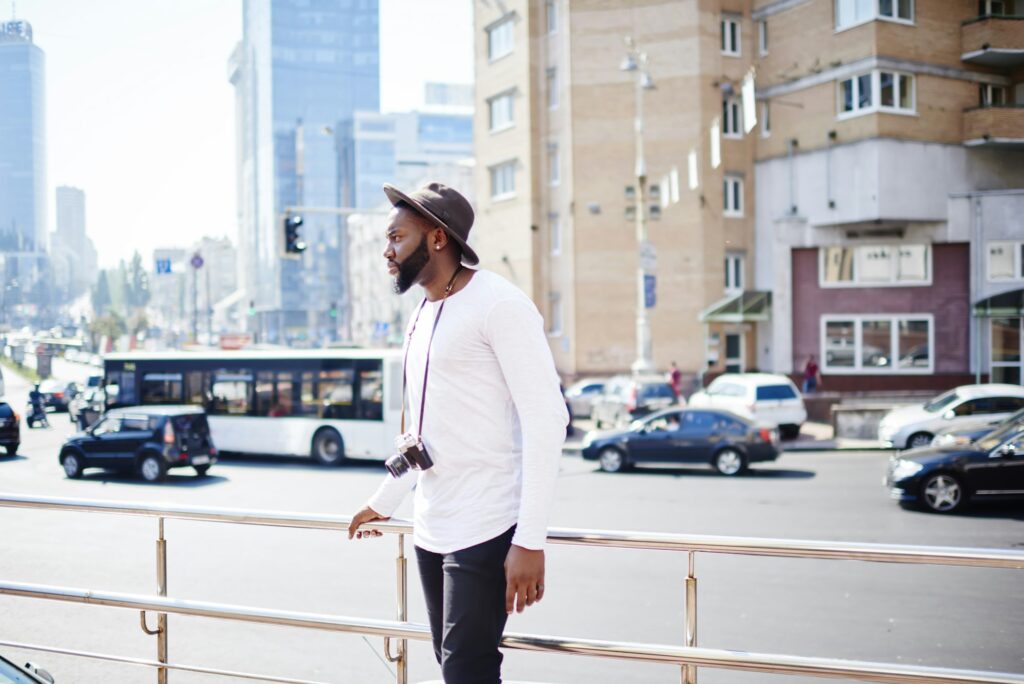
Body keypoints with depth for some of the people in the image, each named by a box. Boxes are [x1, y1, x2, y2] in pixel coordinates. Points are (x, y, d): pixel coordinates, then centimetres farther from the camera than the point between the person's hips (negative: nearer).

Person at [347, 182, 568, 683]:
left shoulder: (497, 303, -10)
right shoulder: (421, 318, 16)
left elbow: (546, 420, -16)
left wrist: (530, 540, -21)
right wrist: (384, 502, 28)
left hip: (485, 530, -8)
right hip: (430, 529, 8)